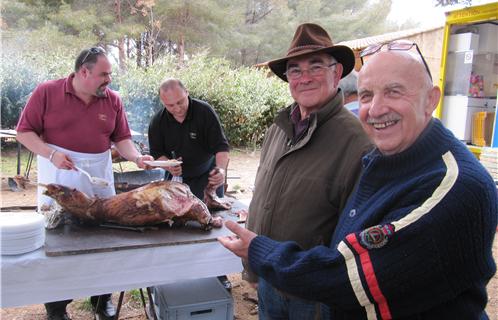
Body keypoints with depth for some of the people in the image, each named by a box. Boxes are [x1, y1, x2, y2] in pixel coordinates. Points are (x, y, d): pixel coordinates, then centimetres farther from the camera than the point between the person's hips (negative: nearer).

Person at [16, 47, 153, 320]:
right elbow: (24, 131, -4)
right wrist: (50, 153, -18)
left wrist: (136, 157, -14)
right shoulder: (47, 92, -6)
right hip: (59, 178, -2)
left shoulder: (113, 100, 2)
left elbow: (121, 138, 4)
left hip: (98, 178, 3)